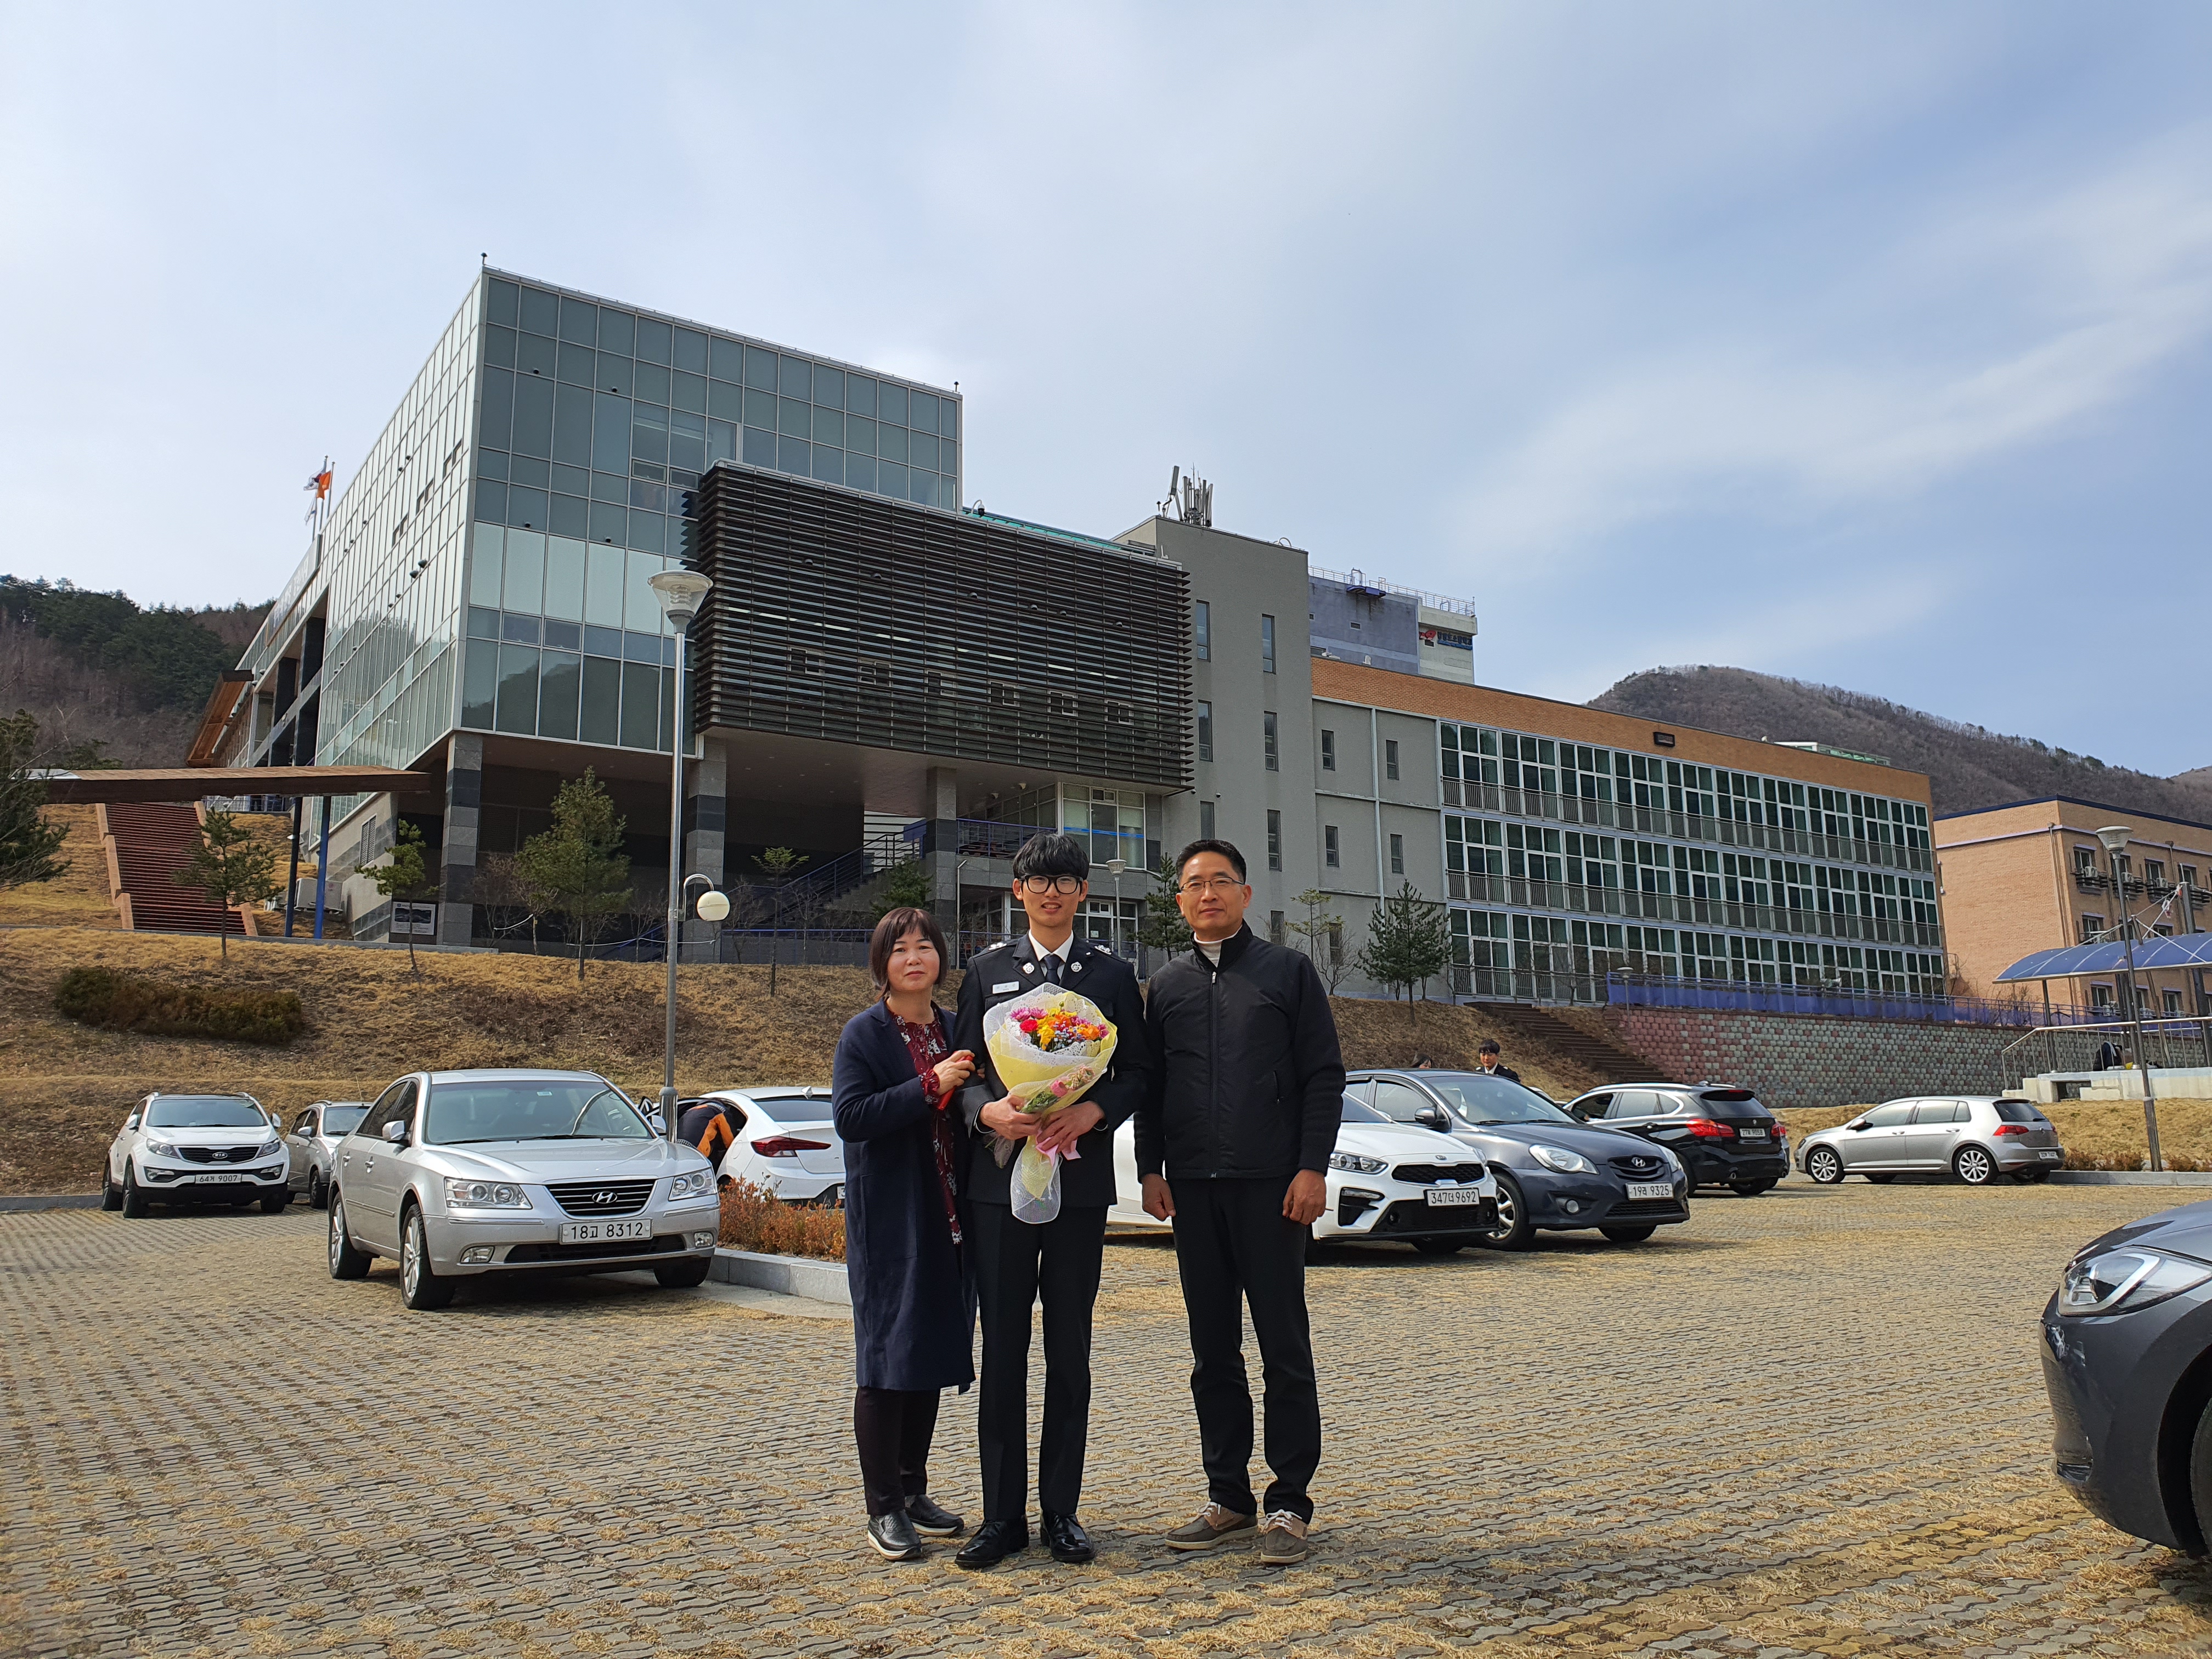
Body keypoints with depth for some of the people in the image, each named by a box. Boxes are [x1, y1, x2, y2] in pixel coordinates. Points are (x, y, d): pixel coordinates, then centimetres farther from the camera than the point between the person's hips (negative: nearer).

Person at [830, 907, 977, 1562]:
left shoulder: (955, 1029, 11)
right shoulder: (864, 1033, -5)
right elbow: (850, 1116, -17)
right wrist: (931, 1087, -20)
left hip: (946, 1218, 6)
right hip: (888, 1220, -6)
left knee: (931, 1355, 13)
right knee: (885, 1360, -1)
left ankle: (914, 1491, 25)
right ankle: (884, 1508, 8)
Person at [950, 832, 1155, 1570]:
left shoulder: (1113, 974, 8)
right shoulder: (987, 971, 9)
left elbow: (1138, 1072, 6)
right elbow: (963, 1070, 7)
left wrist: (1092, 1113, -13)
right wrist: (988, 1111, -13)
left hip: (1081, 1177, 0)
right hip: (1000, 1177, 0)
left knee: (1070, 1349, 6)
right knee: (1002, 1349, 4)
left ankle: (1061, 1511, 17)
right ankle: (1002, 1514, 13)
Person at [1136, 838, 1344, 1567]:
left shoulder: (1288, 970, 4)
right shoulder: (1167, 985, 13)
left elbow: (1324, 1075, 1)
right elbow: (1149, 1086, 15)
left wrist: (1312, 1167, -8)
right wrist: (1151, 1168, 5)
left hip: (1270, 1183, -3)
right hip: (1194, 1186, 4)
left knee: (1284, 1344, 0)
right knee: (1212, 1348, 9)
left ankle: (1289, 1503, 9)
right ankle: (1228, 1497, 19)